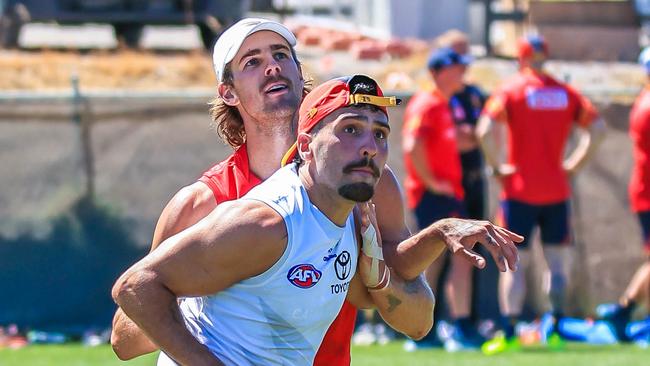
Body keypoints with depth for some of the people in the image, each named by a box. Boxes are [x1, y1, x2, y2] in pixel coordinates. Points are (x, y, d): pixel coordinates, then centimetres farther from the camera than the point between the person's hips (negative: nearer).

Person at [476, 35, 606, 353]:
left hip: (520, 188, -2)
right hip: (557, 189, 3)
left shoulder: (510, 91, -4)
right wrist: (573, 165, 6)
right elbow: (597, 128, 1)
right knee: (558, 260, 11)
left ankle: (509, 333, -8)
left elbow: (486, 130, -17)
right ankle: (554, 328, 7)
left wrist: (496, 167, -6)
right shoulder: (566, 93, 6)